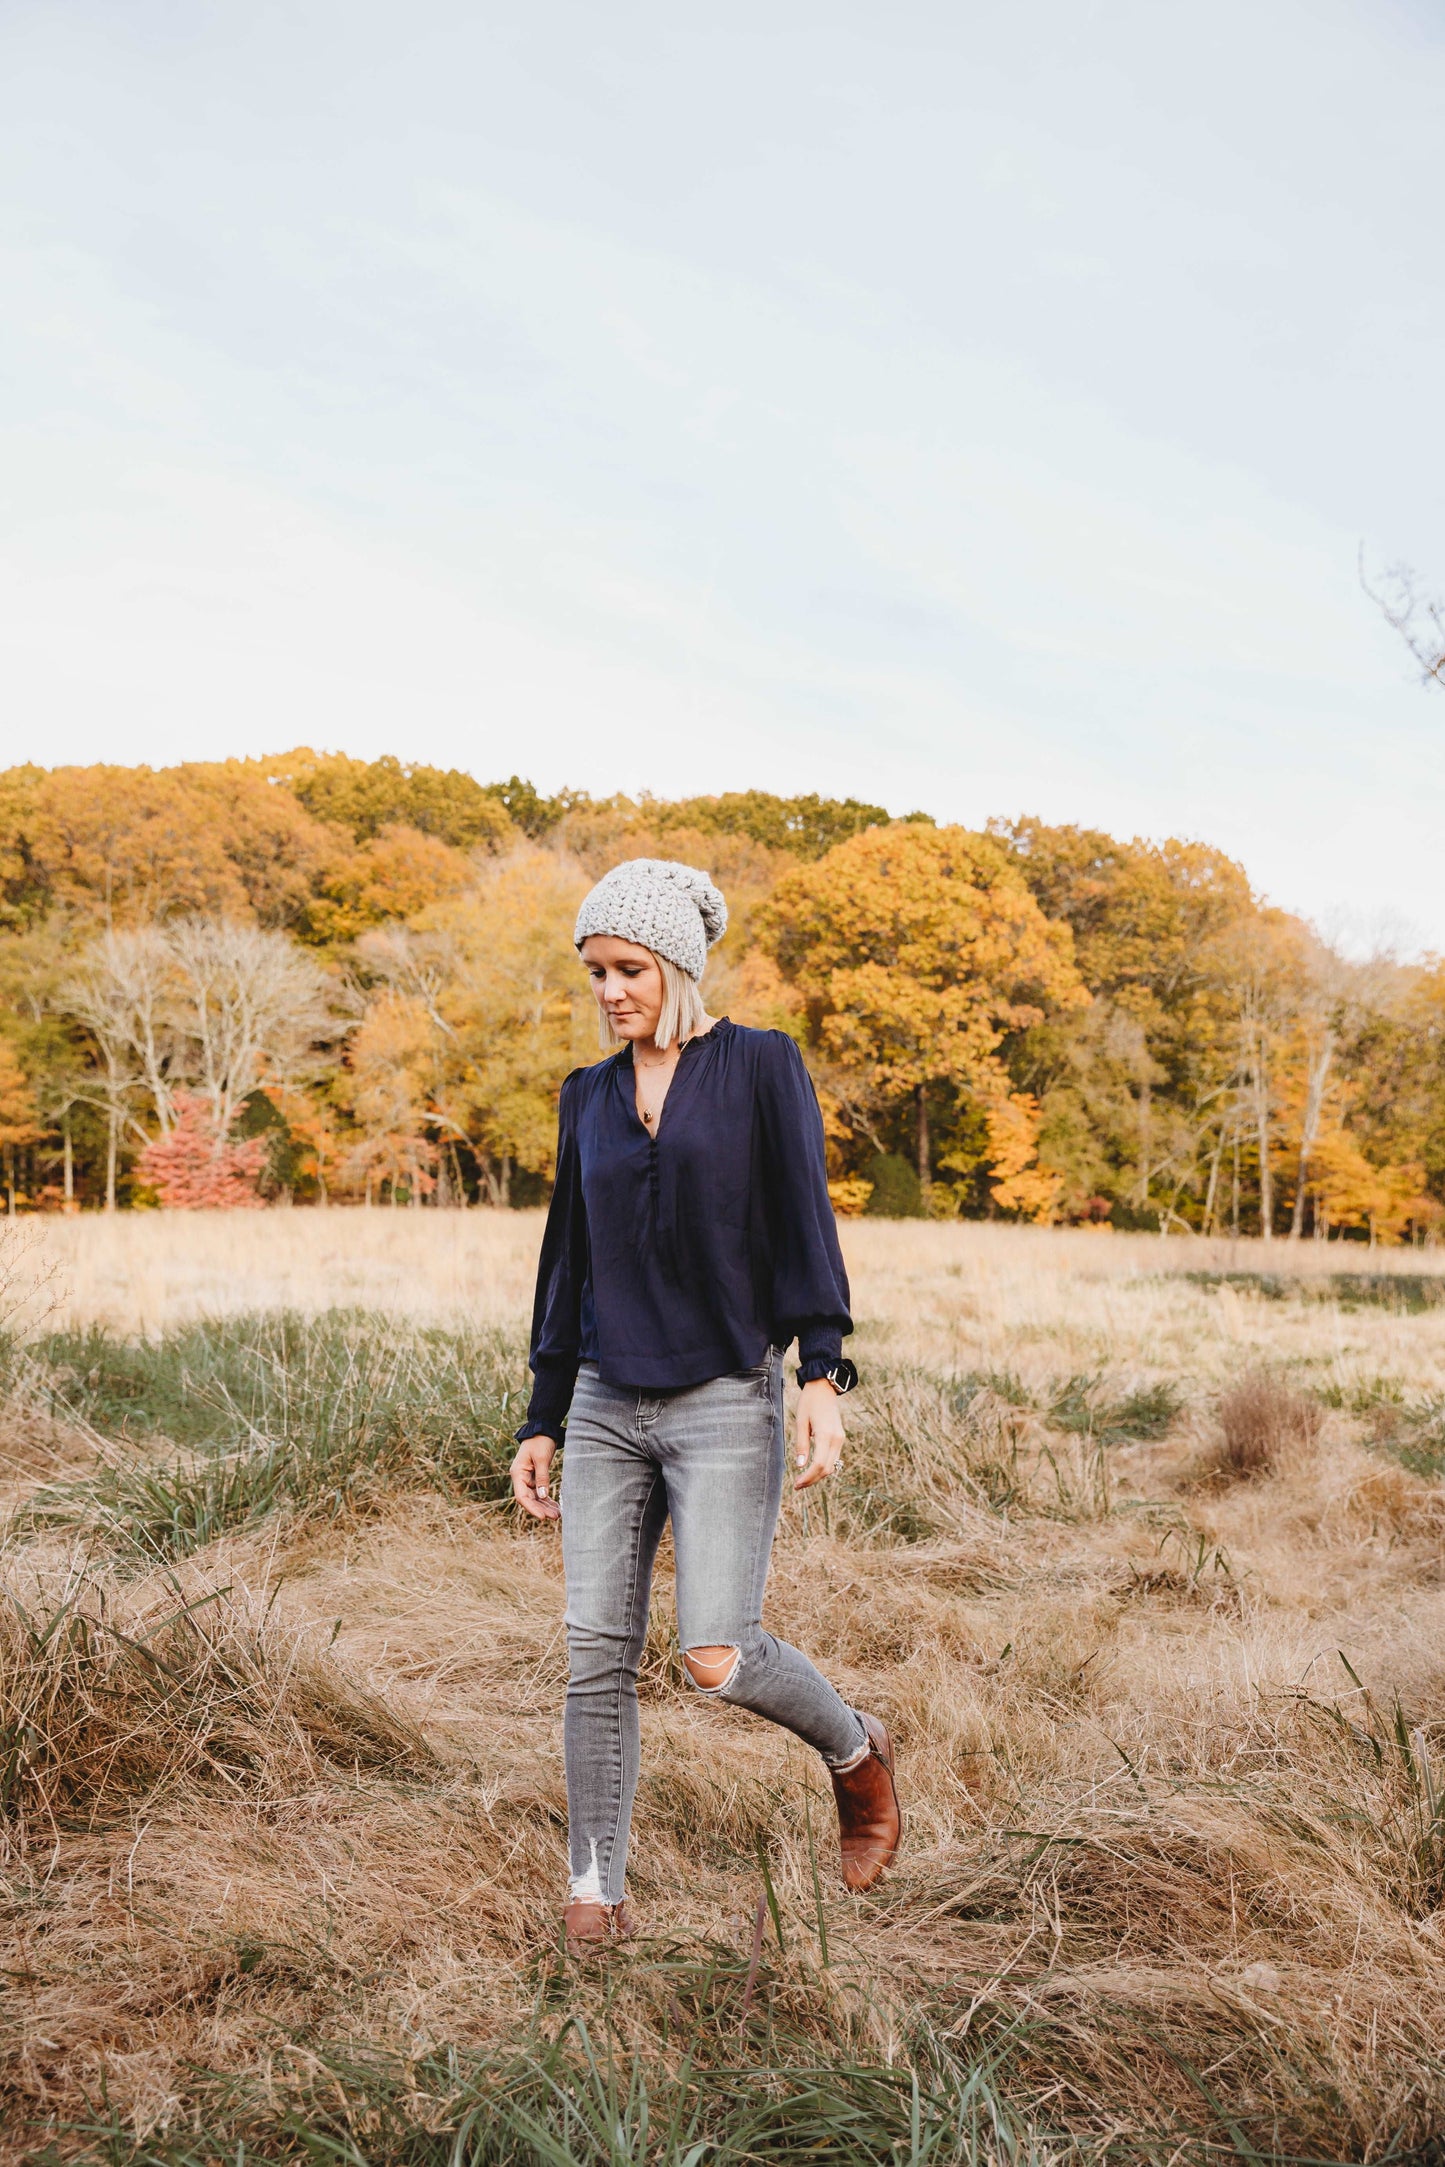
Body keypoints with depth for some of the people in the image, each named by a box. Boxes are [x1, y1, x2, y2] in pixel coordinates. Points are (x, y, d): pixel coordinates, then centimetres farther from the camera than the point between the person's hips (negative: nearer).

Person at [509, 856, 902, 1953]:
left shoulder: (762, 1065, -1)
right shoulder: (589, 1096, 12)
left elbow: (802, 1223, -8)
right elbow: (569, 1261, 15)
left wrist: (823, 1376, -19)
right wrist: (542, 1423, 14)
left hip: (727, 1400, -4)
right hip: (608, 1406, 5)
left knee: (716, 1655, -12)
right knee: (596, 1653, 0)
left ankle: (856, 1750, 19)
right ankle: (598, 1893, 12)